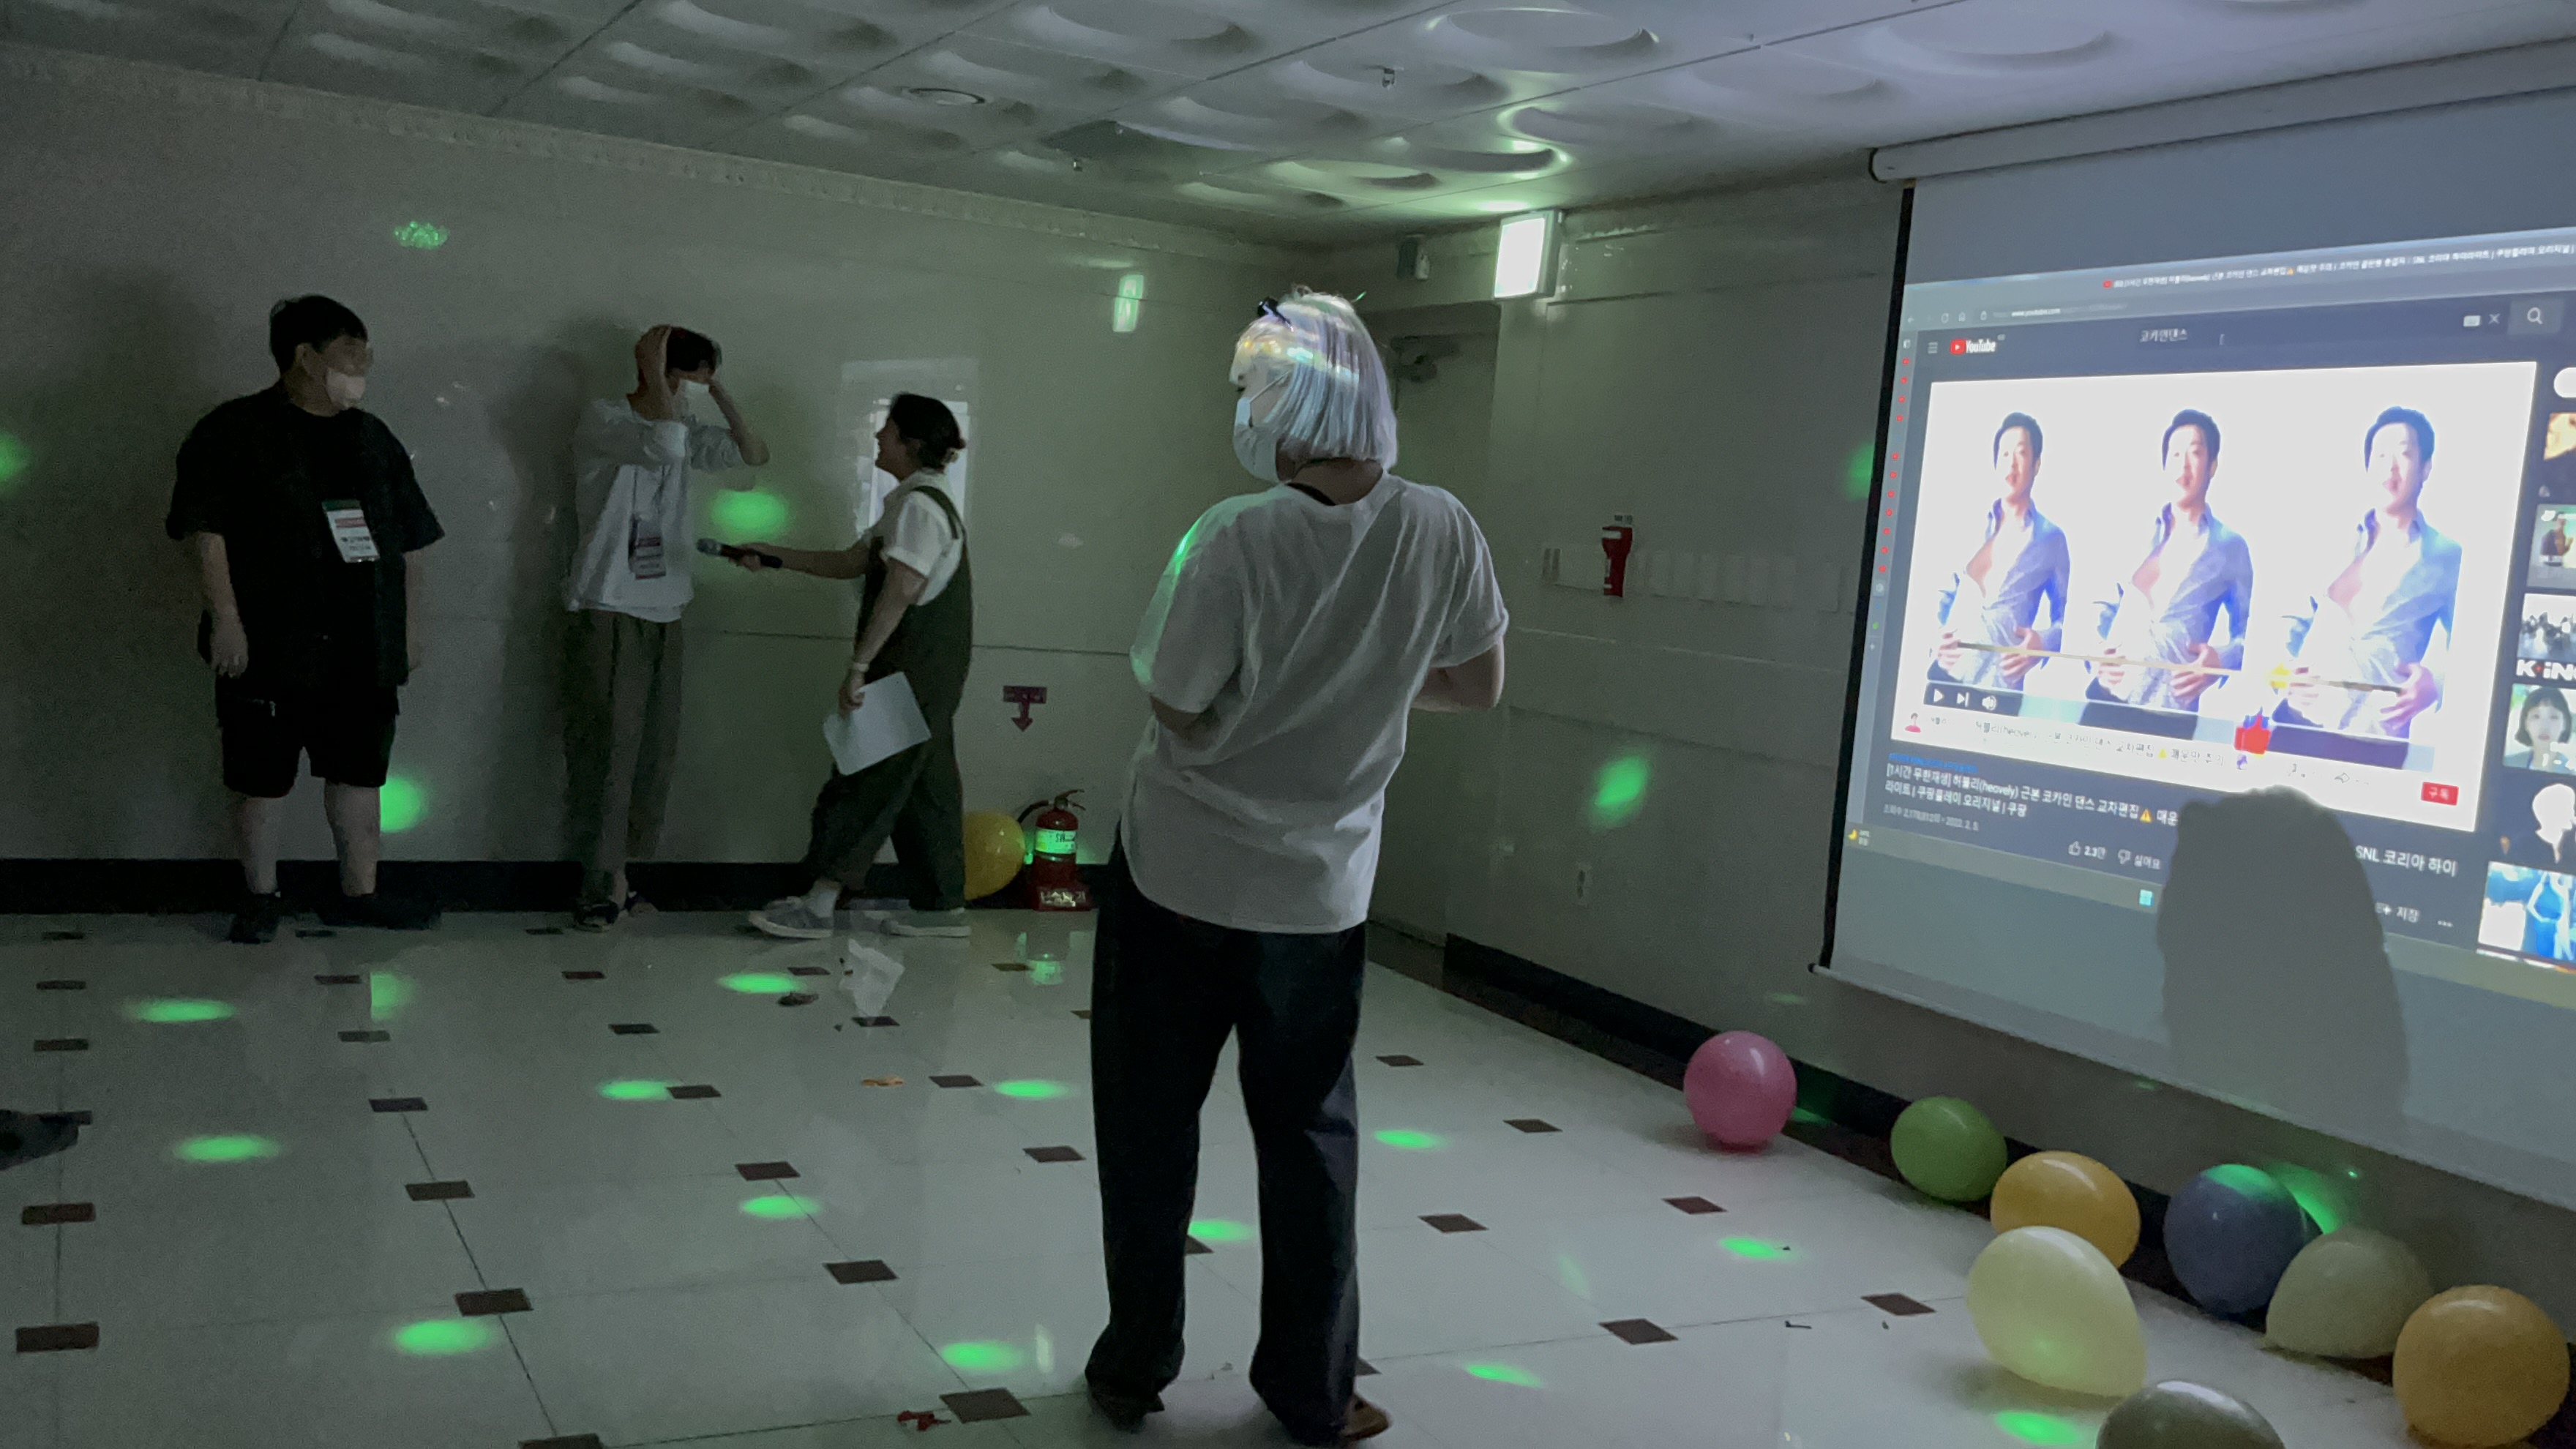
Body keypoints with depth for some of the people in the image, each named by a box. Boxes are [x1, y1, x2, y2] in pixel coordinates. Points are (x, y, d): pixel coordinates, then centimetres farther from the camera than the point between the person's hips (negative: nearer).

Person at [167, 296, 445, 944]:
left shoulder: (373, 439, 14)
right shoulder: (236, 431, -4)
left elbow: (410, 542, 17)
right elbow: (205, 527, -11)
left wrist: (411, 624, 12)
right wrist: (225, 619, -17)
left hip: (363, 648, 5)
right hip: (272, 646, -5)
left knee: (359, 770, 8)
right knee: (260, 776, 4)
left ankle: (359, 893, 18)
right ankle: (260, 897, 17)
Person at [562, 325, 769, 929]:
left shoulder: (686, 429, 12)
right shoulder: (603, 419, -9)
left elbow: (754, 454, 8)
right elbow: (664, 444, -27)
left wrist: (718, 393, 1)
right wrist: (652, 371, -16)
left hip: (664, 612, 7)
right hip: (609, 610, -7)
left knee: (654, 750, 6)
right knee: (609, 747, -8)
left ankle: (613, 877, 13)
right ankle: (605, 883, -3)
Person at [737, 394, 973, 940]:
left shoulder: (919, 505, -15)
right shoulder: (914, 503, 19)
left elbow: (901, 589, -25)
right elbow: (850, 562, 24)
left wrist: (859, 664, -26)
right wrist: (774, 557, 22)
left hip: (915, 672, -10)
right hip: (927, 675, 10)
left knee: (867, 780, -8)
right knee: (924, 781, 12)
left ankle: (818, 905, -6)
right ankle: (944, 906, 16)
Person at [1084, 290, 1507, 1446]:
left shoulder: (1235, 539, -23)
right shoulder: (1444, 536, -11)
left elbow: (1177, 710, -15)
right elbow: (1480, 687, 2)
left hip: (1182, 873, -3)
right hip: (1322, 885, 3)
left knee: (1151, 1125, 14)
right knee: (1311, 1134, 16)